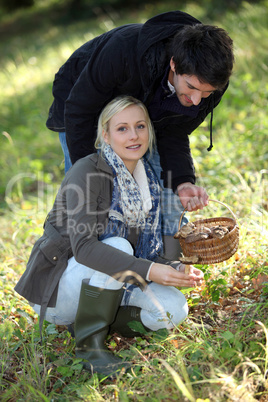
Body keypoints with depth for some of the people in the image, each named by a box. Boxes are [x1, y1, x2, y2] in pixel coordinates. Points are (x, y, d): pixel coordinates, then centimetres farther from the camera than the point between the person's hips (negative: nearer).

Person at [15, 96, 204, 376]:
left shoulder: (149, 182, 2)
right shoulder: (87, 172, -20)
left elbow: (149, 252, 4)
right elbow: (83, 246, -31)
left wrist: (178, 270, -18)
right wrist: (148, 271, -40)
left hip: (107, 284, 6)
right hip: (55, 287, -6)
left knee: (174, 309, -15)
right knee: (118, 245, -32)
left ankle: (101, 319, 4)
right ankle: (89, 340, -19)